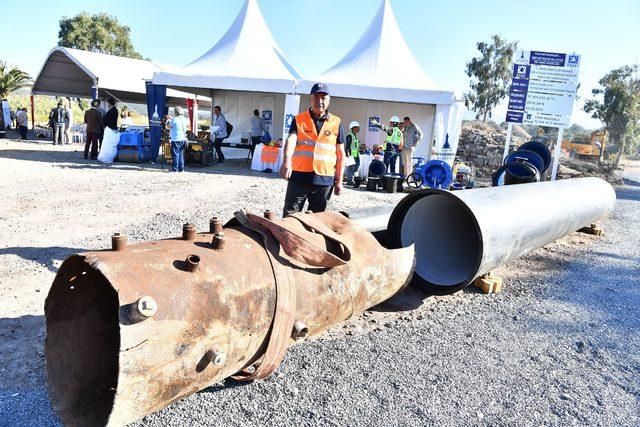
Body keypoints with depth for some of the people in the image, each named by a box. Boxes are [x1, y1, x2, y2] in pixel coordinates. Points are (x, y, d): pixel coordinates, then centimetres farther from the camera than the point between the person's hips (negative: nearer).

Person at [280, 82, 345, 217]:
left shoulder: (336, 123, 7)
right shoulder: (299, 119, 4)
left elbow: (340, 153, 10)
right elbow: (291, 140, -12)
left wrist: (339, 181, 6)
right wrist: (286, 162, -32)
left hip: (324, 180, 1)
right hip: (299, 177, -1)